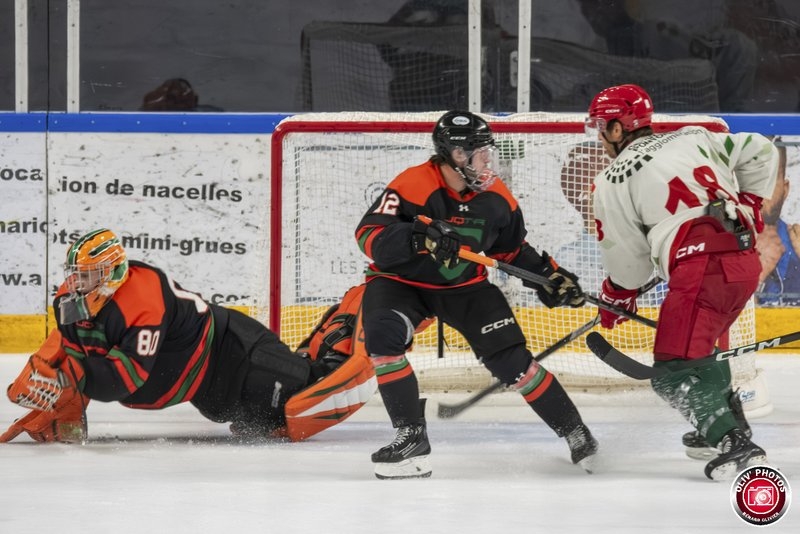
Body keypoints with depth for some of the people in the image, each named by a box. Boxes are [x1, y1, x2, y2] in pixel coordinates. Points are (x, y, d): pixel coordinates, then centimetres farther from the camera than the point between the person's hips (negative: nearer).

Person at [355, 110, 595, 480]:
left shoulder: (496, 198, -7)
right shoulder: (413, 186, -27)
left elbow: (512, 250, 11)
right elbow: (369, 237, -34)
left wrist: (550, 276, 2)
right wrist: (419, 238, -49)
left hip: (464, 285, 3)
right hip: (401, 281, -3)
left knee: (510, 358, -8)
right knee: (383, 337, -31)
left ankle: (574, 432, 9)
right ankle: (411, 439, -21)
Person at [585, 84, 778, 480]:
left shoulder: (613, 182, 4)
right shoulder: (695, 139, 19)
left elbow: (628, 258, 9)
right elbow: (760, 153, 21)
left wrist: (616, 298, 27)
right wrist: (748, 205, 29)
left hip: (701, 267, -8)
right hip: (746, 259, 8)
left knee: (674, 371, -6)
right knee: (702, 346, 29)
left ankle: (735, 445, -21)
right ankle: (724, 423, 31)